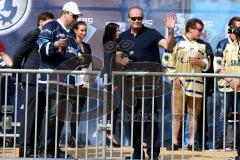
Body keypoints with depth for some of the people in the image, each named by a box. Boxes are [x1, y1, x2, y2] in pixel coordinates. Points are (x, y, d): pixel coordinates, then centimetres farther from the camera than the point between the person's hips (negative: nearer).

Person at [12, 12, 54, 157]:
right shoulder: (32, 35, -7)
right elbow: (18, 55, -6)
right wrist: (18, 73, 1)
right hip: (33, 80, -8)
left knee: (39, 113, 9)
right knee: (31, 112, -8)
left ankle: (33, 145, 15)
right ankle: (25, 148, -7)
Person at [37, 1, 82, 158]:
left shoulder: (71, 33, 22)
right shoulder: (51, 27, -2)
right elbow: (41, 46, -15)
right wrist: (55, 45, -32)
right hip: (53, 77, -9)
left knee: (62, 113, 8)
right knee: (53, 112, -16)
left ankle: (55, 148, 13)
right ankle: (44, 150, -14)